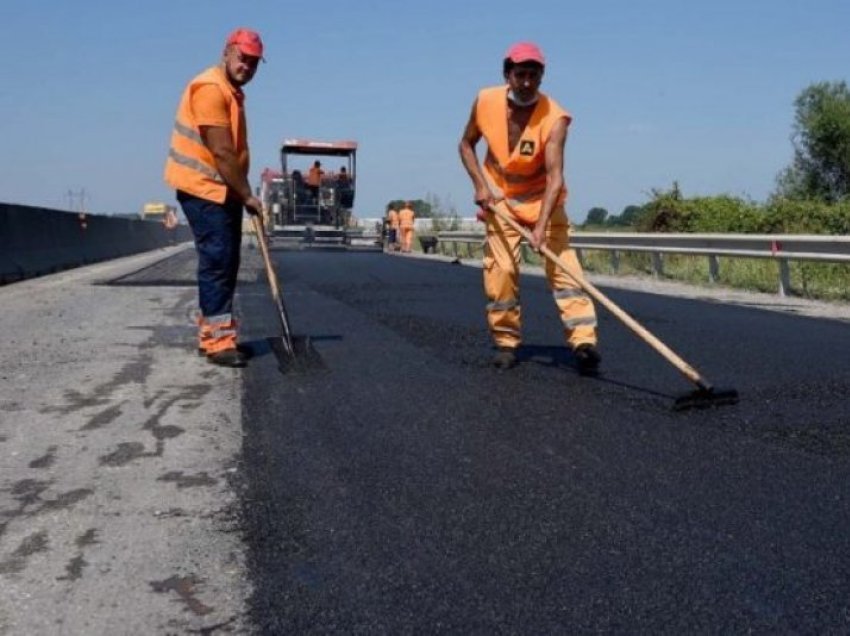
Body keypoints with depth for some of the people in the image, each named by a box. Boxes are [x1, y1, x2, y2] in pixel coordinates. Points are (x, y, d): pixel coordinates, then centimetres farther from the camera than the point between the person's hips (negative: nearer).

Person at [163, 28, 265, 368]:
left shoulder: (232, 91, 17)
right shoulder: (210, 88, -16)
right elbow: (221, 153, -21)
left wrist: (242, 193, 13)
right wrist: (247, 195, -16)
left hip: (224, 190, 10)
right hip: (203, 188, -10)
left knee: (226, 262, 11)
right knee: (217, 260, -12)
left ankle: (213, 334, 19)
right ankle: (217, 341, -10)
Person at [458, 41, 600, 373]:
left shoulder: (554, 118, -25)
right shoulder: (486, 101, -14)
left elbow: (555, 177, -33)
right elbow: (466, 145, 3)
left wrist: (541, 225, -45)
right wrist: (480, 184, -12)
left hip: (542, 199, -2)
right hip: (499, 197, 2)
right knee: (500, 271, -3)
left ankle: (583, 340, -20)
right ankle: (506, 342, 9)